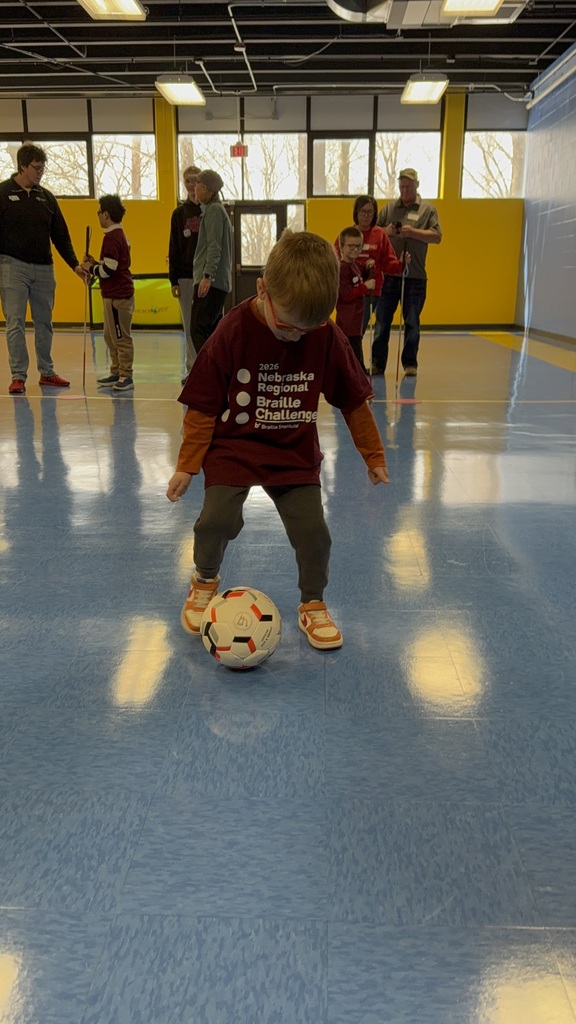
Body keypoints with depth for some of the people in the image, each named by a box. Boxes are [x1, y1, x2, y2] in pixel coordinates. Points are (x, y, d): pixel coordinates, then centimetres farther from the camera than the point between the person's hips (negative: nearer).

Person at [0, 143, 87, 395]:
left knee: (44, 323, 9)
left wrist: (74, 264, 5)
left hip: (43, 268, 4)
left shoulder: (46, 197, 11)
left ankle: (47, 372, 19)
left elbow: (60, 235, 12)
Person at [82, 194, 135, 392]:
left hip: (117, 296, -10)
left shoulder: (111, 237, -16)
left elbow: (108, 270, -21)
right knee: (110, 335, 16)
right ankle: (116, 372, 22)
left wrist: (90, 268, -5)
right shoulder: (120, 235, 14)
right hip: (120, 293, 10)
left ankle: (126, 376, 0)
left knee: (121, 337, -5)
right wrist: (95, 264, 10)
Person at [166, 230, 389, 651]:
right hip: (233, 448, -1)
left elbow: (354, 400, 3)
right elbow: (203, 405, -9)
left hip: (295, 454, 2)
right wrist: (187, 466, -7)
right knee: (218, 519, -15)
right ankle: (206, 579, 20)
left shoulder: (327, 336, -10)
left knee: (312, 529, -6)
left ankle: (313, 605, 22)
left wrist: (374, 455, 7)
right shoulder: (234, 331, -15)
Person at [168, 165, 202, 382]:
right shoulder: (180, 213, 8)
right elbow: (174, 248, 8)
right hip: (186, 277, 2)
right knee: (190, 326, 5)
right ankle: (192, 370, 11)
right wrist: (174, 280, 2)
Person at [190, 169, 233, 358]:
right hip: (218, 281, 10)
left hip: (211, 281, -10)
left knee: (198, 330, -13)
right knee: (212, 331, 11)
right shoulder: (215, 209, 22)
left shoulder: (213, 210, -7)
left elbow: (214, 247, -17)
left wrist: (207, 276, -25)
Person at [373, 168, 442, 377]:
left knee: (412, 322, 5)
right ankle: (377, 363, 8)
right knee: (382, 320, 2)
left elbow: (437, 237, 0)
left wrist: (413, 232, -12)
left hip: (415, 276, -1)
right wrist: (386, 231, -7)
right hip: (389, 274, 2)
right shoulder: (389, 208, 13)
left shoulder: (428, 209, 8)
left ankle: (410, 363, 13)